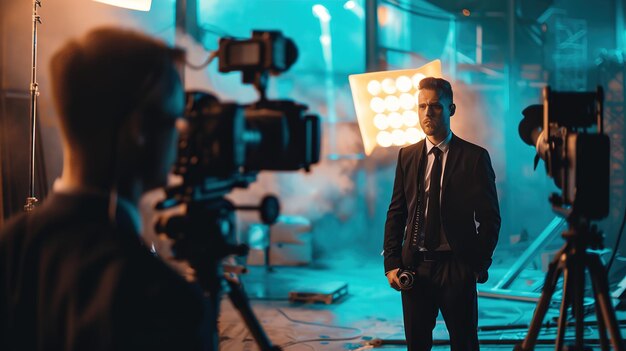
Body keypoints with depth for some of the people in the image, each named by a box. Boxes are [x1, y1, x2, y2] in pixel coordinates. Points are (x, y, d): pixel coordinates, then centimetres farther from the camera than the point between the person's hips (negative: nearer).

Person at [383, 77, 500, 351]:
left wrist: (479, 264, -7)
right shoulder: (407, 156, 8)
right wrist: (391, 264, 1)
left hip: (457, 268, -3)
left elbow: (490, 218, -2)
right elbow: (396, 213, 8)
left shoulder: (475, 157, -3)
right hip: (414, 267, 3)